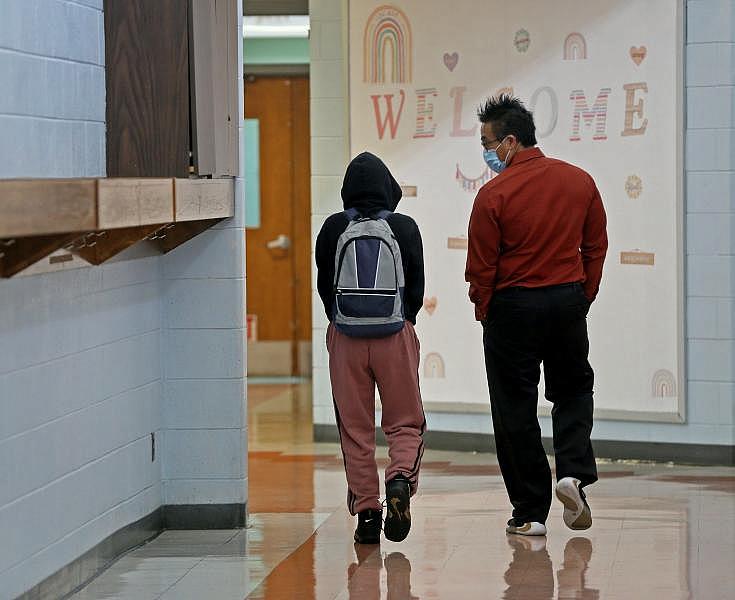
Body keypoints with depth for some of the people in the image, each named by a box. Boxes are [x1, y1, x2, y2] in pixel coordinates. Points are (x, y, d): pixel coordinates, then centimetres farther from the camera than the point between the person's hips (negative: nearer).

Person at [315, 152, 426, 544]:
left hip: (345, 336, 1)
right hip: (396, 335, 0)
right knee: (405, 422, 10)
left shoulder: (334, 229, -2)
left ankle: (366, 512, 5)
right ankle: (401, 480, -18)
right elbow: (417, 286, 3)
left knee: (354, 429, 7)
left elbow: (324, 285, 5)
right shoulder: (404, 228, -2)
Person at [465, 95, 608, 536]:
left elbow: (481, 268, -11)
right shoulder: (580, 182, 0)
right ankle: (574, 472, 0)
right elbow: (596, 247, 8)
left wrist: (484, 313, 6)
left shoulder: (494, 194, -15)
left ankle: (531, 513, 8)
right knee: (573, 390, 22)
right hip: (568, 301, 4)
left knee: (516, 409, 6)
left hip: (513, 306, -4)